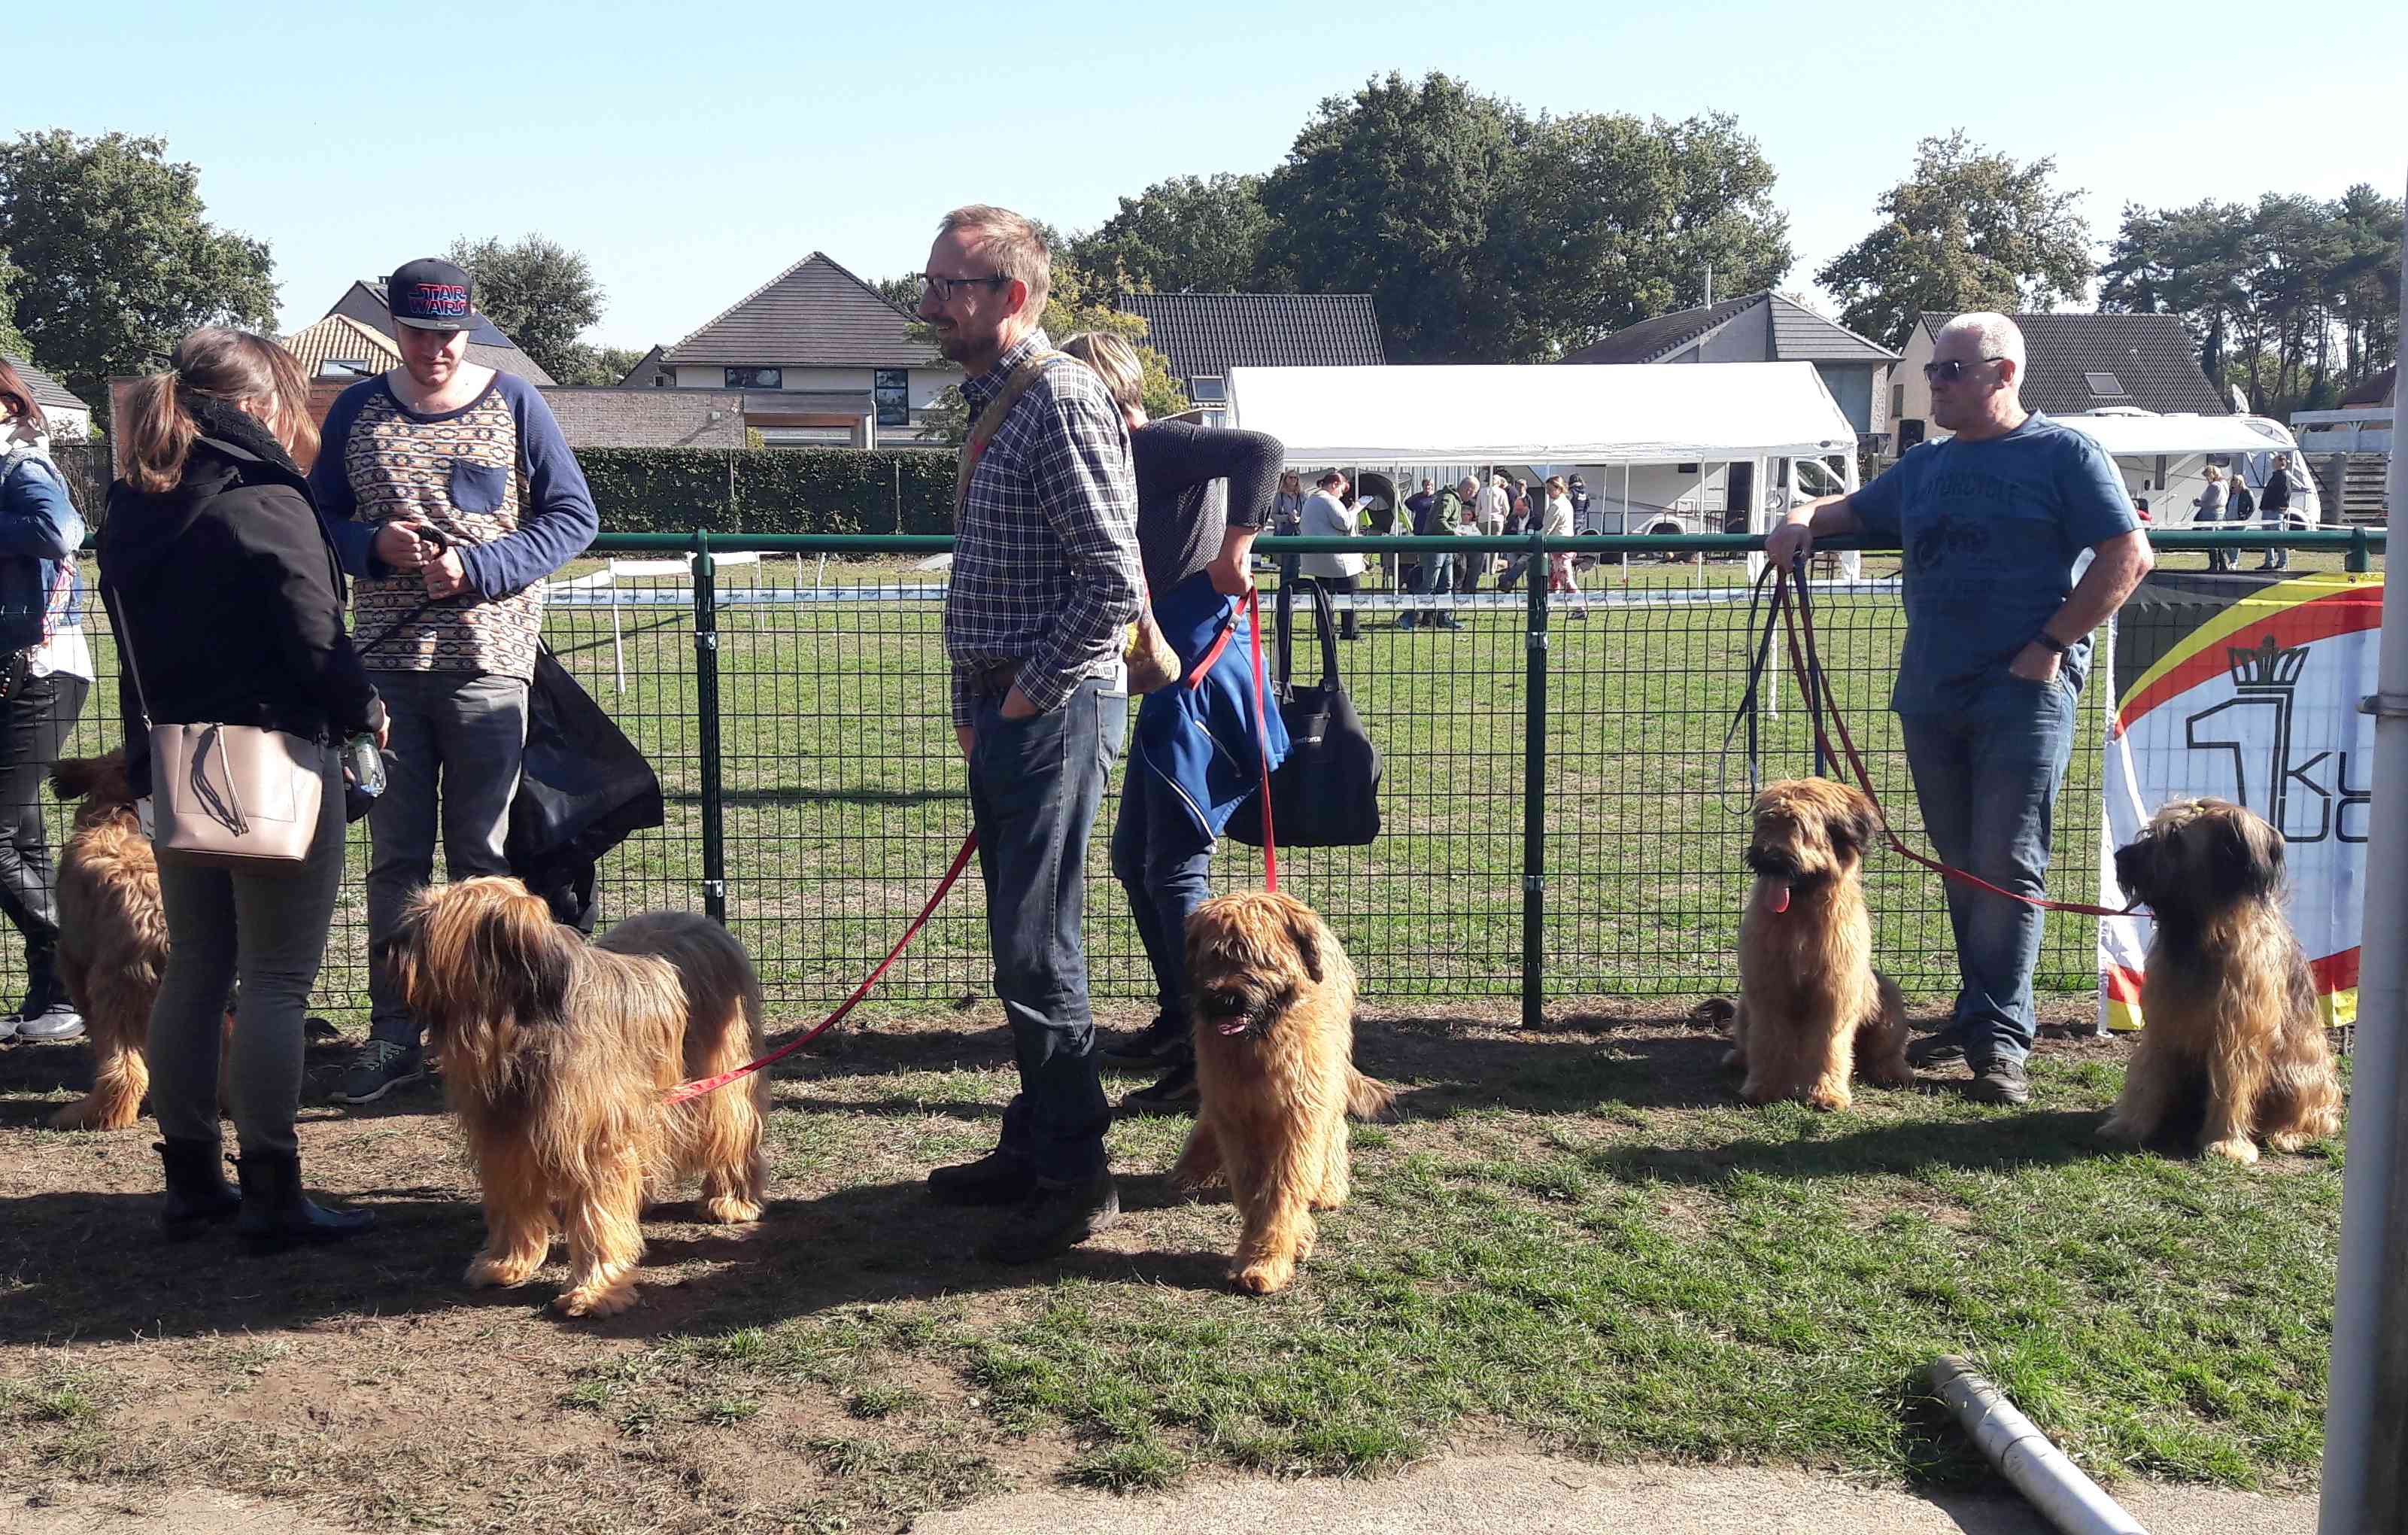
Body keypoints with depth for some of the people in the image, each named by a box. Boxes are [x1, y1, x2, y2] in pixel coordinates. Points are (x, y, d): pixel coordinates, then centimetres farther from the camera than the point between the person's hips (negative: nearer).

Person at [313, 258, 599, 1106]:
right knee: (394, 856, 6)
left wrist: (477, 568, -13)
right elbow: (320, 520, 13)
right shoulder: (356, 411, 8)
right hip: (386, 662, 2)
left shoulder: (514, 404, 1)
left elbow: (574, 517, 0)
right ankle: (394, 1034, 13)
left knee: (481, 855, 3)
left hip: (487, 661, -2)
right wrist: (376, 546, -10)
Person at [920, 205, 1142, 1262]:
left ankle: (1075, 1181, 4)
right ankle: (1032, 1146, 26)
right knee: (1021, 945, 15)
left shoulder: (1062, 400, -15)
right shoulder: (994, 402, 15)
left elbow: (1114, 583, -21)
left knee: (1036, 952, -6)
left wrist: (1030, 693, -15)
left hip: (1054, 713, -10)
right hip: (1004, 715, 10)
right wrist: (974, 708, 18)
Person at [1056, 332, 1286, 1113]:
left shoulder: (1155, 444, -10)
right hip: (1173, 679, 11)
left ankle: (1209, 1058, -6)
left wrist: (1234, 549, -24)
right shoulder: (1142, 456, 20)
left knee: (1175, 869, -10)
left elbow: (1261, 450, -27)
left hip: (1197, 675, -11)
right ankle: (1178, 1021, 29)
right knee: (1136, 857, 18)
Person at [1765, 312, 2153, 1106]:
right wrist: (1805, 519, 4)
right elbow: (1853, 508, 28)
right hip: (1930, 692, 6)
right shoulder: (1923, 466, 18)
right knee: (1960, 864, 10)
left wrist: (2051, 645, -12)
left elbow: (2128, 555, -6)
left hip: (2025, 692, -6)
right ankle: (1978, 1013, 20)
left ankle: (1999, 1039, -6)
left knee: (2008, 863, -8)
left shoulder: (2064, 454, 0)